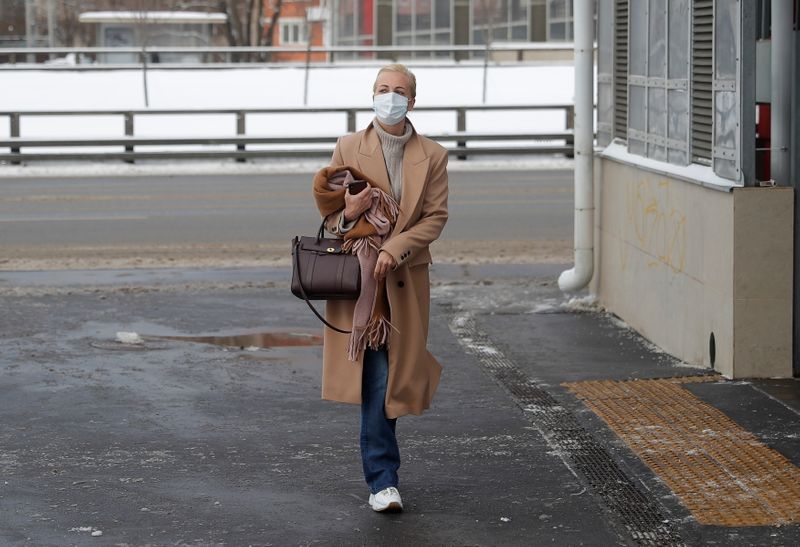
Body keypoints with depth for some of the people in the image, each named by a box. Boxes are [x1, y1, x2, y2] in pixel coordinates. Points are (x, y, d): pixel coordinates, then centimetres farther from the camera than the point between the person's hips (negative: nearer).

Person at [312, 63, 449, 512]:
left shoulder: (433, 157, 4)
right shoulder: (348, 148, 4)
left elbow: (436, 217, -1)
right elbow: (329, 211, 8)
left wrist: (396, 247, -16)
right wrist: (348, 212, -16)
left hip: (406, 279, 1)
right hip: (358, 276, -1)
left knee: (395, 374, 5)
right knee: (375, 375, -6)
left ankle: (380, 469, 22)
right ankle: (383, 479, -1)